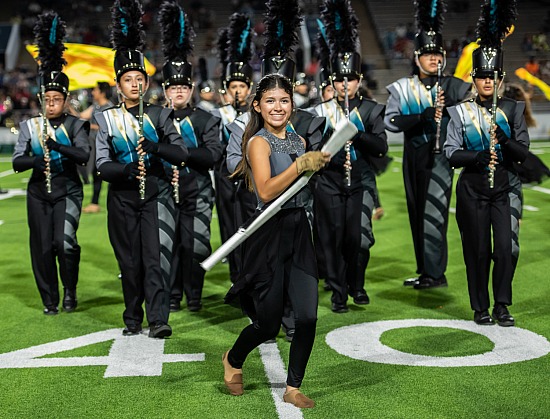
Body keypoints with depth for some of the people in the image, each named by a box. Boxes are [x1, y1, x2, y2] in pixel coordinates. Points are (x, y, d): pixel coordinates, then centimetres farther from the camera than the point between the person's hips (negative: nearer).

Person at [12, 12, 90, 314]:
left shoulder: (76, 125, 0)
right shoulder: (29, 126, 5)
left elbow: (84, 156, -15)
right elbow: (17, 162, -2)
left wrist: (56, 145, -28)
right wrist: (36, 160, -23)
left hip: (68, 191, -2)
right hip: (39, 193, 2)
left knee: (65, 242, -17)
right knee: (43, 249, 4)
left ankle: (70, 290, 7)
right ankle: (50, 301, 18)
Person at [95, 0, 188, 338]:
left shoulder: (160, 115, 3)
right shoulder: (107, 119, 3)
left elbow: (182, 154, -3)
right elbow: (102, 164, -4)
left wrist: (154, 146, -21)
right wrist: (127, 170, -22)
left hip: (156, 195, -1)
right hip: (123, 198, 1)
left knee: (156, 256, -12)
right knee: (130, 261, 7)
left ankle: (158, 320, -16)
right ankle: (133, 319, 20)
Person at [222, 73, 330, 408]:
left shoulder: (299, 141, 12)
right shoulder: (259, 142, -8)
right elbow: (266, 191, -23)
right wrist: (301, 164, -27)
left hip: (299, 231, 6)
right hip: (271, 234, -6)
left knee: (308, 317, -2)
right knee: (268, 323, 3)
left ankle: (293, 389, 14)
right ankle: (233, 360, 35)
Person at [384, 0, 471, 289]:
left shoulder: (450, 86, -1)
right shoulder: (403, 88, 4)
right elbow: (390, 121, -6)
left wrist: (448, 106, -21)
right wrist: (422, 116, -21)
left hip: (440, 157, -4)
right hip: (414, 158, 4)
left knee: (433, 214, -8)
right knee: (417, 214, 10)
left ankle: (436, 273, -3)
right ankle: (424, 271, 20)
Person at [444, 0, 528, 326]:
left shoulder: (513, 109, 3)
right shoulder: (461, 112, 0)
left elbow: (524, 153, -1)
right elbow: (451, 152, -6)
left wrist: (504, 140, -21)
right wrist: (477, 156, -23)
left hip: (506, 188, 1)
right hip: (473, 189, -1)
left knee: (507, 247, -7)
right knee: (478, 250, 3)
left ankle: (502, 306, 9)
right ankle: (481, 308, 16)